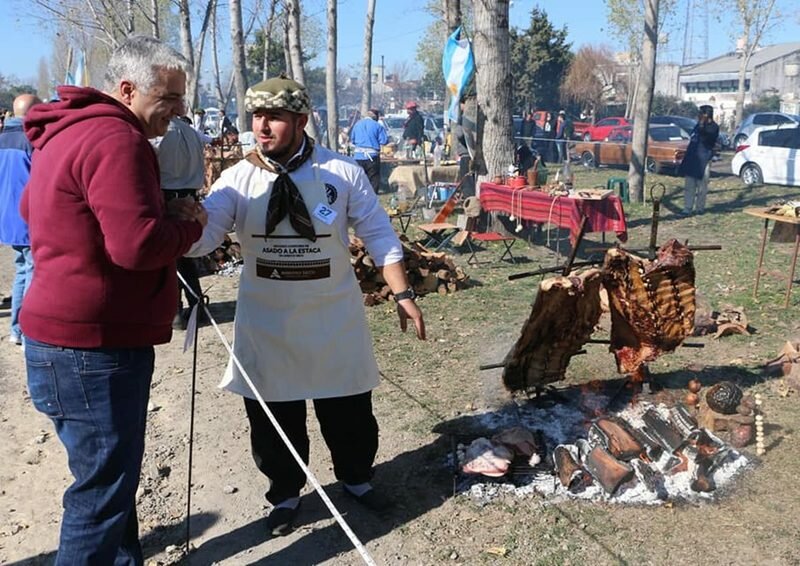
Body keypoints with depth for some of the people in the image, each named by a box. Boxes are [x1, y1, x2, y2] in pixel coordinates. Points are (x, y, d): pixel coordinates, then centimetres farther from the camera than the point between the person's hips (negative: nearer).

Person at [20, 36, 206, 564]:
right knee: (104, 484, 1)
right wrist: (191, 223, -6)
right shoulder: (115, 139, -18)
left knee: (113, 471, 21)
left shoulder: (70, 131, 15)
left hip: (78, 339, 10)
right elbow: (138, 244, -28)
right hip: (93, 346, -10)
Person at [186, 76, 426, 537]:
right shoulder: (239, 178, -6)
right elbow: (202, 235, -17)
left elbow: (380, 236, -2)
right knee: (273, 418, 14)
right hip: (266, 321, 1)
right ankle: (285, 493, 39)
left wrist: (403, 294, -5)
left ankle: (357, 478, 44)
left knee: (348, 410, 16)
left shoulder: (343, 173, -8)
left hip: (334, 318, 0)